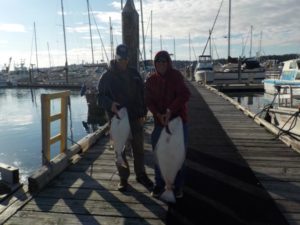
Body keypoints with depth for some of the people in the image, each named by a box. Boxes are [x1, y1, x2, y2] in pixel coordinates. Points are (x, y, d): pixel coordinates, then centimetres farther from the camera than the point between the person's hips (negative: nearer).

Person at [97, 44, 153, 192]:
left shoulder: (134, 74, 6)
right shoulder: (107, 76, -2)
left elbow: (142, 95, 8)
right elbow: (101, 96, -2)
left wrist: (142, 114, -1)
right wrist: (110, 104, -23)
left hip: (135, 118, 3)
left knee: (138, 149, 12)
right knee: (120, 151, 8)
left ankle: (141, 175, 29)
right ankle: (123, 178, 23)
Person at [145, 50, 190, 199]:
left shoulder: (176, 75, -5)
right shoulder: (151, 80, 3)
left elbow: (185, 95, -15)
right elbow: (148, 101, -1)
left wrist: (170, 110, -23)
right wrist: (159, 115, -17)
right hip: (159, 121, 3)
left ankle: (178, 185, 19)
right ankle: (159, 184, 21)